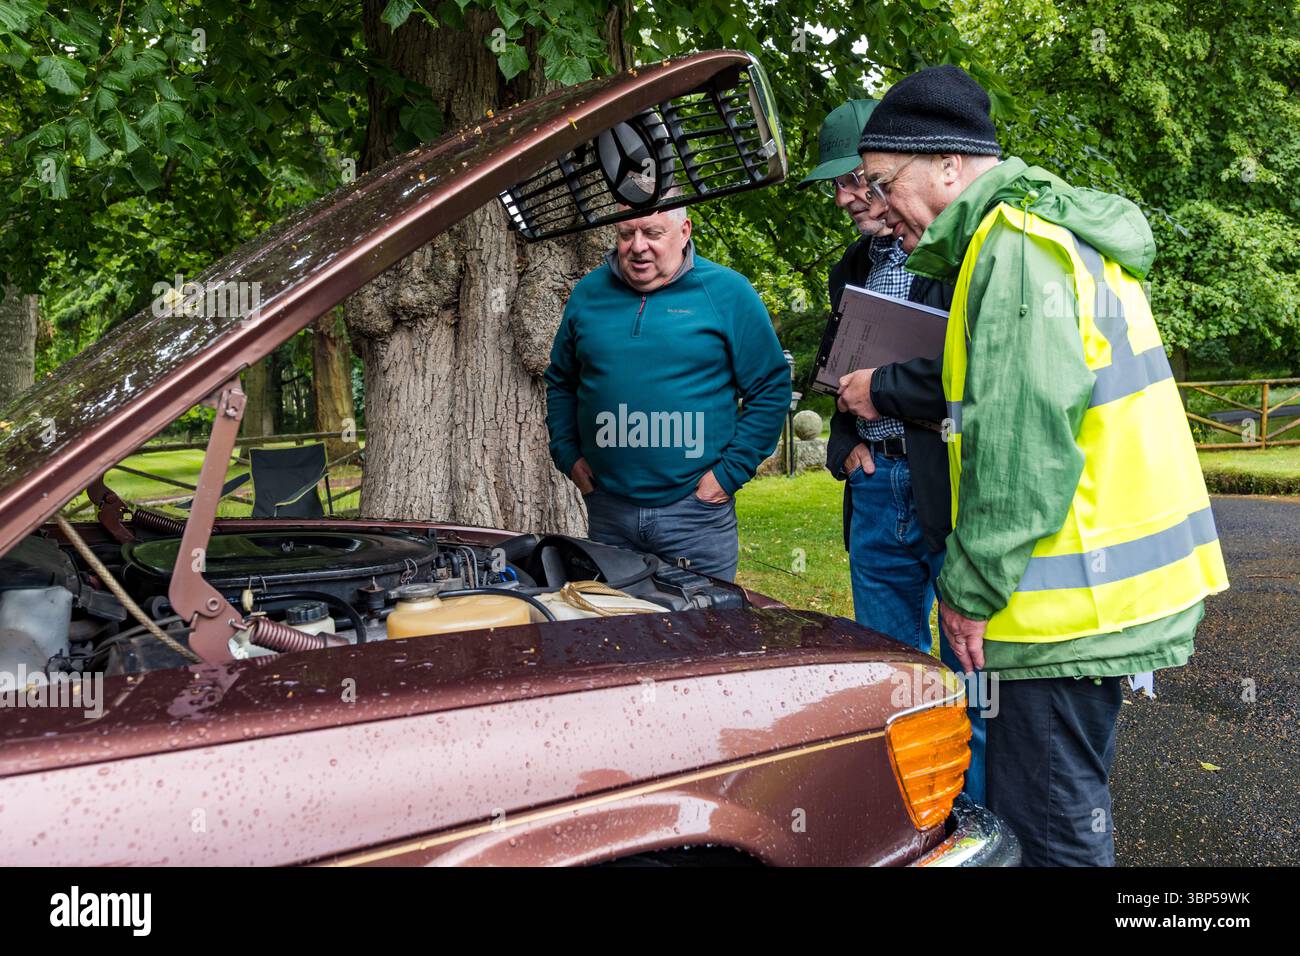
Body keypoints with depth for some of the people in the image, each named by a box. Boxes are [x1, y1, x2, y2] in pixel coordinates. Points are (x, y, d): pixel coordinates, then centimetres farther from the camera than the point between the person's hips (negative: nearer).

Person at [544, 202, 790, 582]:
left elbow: (771, 388, -1)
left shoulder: (727, 292, -2)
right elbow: (559, 383, 20)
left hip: (696, 510, -3)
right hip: (607, 511, 3)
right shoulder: (589, 292, 8)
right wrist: (567, 454, 8)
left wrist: (731, 471, -7)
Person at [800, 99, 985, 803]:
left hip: (953, 488, -7)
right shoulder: (851, 271, 17)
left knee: (972, 685, 2)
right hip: (875, 489, 7)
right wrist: (846, 445, 9)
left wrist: (883, 388, -12)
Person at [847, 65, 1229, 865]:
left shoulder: (1017, 244, -15)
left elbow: (1022, 446, -22)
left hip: (1073, 597, -10)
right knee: (1069, 803, 20)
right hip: (1102, 586, 10)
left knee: (1050, 823, 0)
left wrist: (971, 589, -17)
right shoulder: (1045, 229, 17)